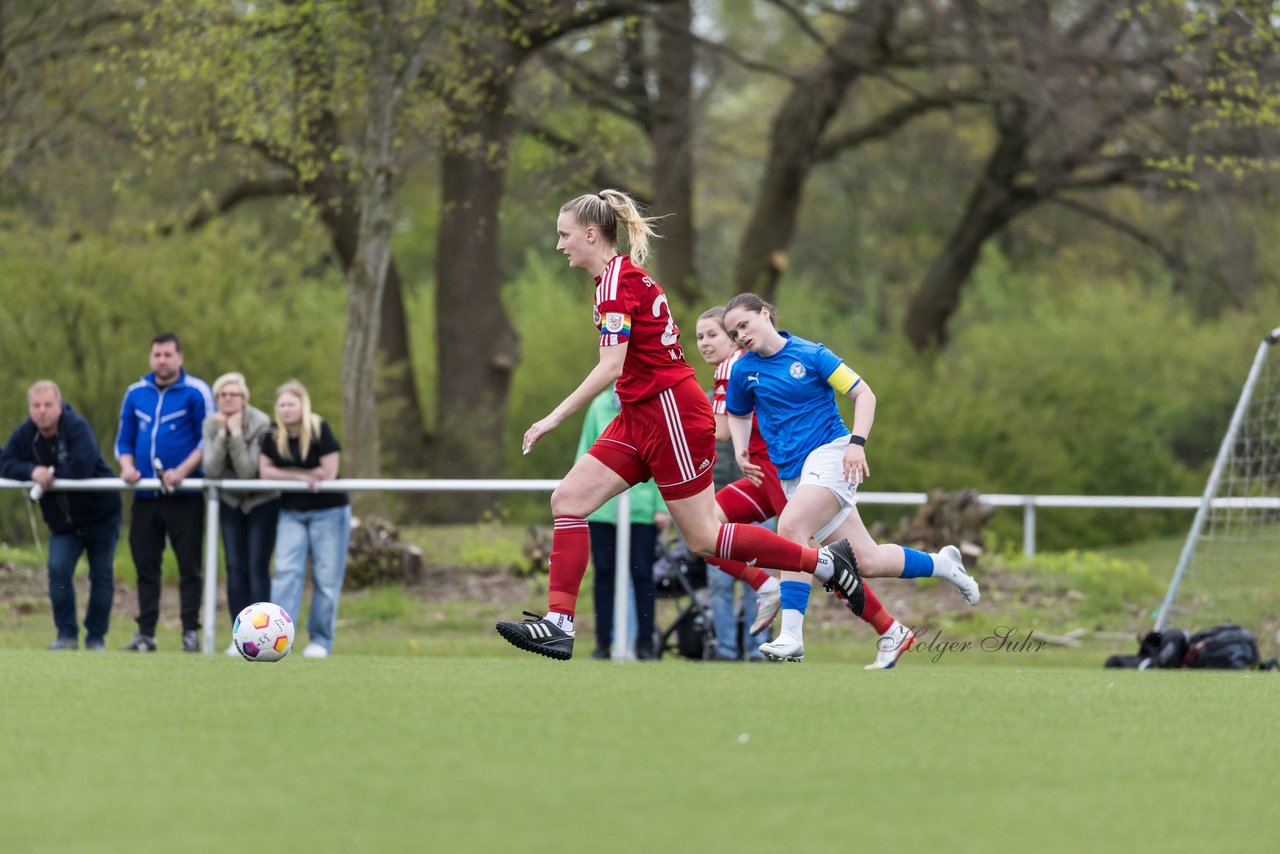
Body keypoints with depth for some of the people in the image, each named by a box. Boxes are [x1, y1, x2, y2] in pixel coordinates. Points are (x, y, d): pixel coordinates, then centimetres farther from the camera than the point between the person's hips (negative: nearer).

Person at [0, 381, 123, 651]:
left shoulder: (77, 428, -23)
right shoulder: (24, 434, -5)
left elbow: (82, 467, -35)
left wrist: (50, 474, -22)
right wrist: (32, 471, -28)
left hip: (100, 516, -4)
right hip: (62, 520, 4)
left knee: (101, 576, 3)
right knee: (58, 570, -11)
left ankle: (96, 636, 13)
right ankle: (67, 633, 0)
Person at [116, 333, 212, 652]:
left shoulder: (196, 392, -2)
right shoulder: (136, 393, 11)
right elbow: (124, 439, 17)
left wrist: (182, 471, -16)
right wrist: (127, 465, -3)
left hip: (184, 494, -4)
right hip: (145, 495, 4)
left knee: (189, 566, -2)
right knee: (145, 565, 5)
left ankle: (190, 632, 1)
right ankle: (146, 633, 10)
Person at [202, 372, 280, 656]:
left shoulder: (260, 424, -22)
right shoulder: (212, 424, -10)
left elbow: (248, 470, -27)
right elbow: (211, 470, -19)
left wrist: (236, 434, -33)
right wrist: (222, 435, -28)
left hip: (262, 502, -4)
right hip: (231, 502, 4)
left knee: (257, 568, -9)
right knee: (235, 568, 0)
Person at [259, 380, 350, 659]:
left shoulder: (320, 431, -10)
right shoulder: (273, 436, 1)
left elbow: (328, 473, -15)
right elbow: (265, 471, -3)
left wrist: (287, 474, -7)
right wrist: (303, 475, -13)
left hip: (327, 512, -3)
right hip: (291, 513, 3)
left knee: (326, 578, -1)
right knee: (286, 571, -10)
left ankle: (321, 640, 8)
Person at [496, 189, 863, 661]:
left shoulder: (617, 278, -15)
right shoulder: (625, 276, 15)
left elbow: (611, 367, -22)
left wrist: (554, 418, -21)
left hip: (669, 411, -10)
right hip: (642, 415, 10)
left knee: (704, 538, -3)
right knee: (568, 500, -1)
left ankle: (825, 561, 9)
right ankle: (558, 625, -6)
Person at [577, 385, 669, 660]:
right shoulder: (600, 406, 5)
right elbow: (586, 453, 10)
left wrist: (662, 506, -4)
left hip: (642, 510, -2)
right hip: (602, 508, 2)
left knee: (642, 575, 1)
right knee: (604, 574, 5)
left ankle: (645, 642, 8)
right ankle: (603, 642, 11)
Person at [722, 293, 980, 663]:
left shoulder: (810, 354, -5)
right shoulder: (743, 371, 7)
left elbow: (864, 394, -3)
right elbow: (737, 414, 24)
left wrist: (857, 442, -16)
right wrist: (741, 452, 5)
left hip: (829, 452, -5)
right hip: (792, 474, 5)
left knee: (790, 526, -31)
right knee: (867, 561, 0)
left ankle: (791, 635, -32)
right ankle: (943, 564, 27)